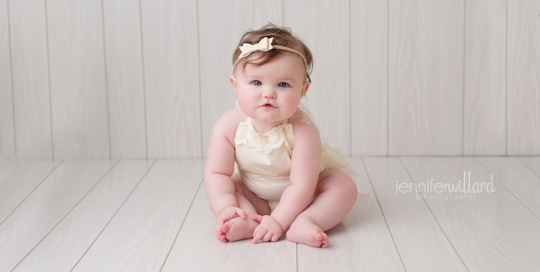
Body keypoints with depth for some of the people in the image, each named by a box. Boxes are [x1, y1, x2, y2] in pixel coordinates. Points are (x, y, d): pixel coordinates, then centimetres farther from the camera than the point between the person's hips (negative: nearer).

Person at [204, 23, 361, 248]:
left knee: (344, 187, -22)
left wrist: (279, 220, -39)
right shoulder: (229, 126, -25)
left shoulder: (302, 132, -34)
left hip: (297, 197, -2)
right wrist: (226, 208, -34)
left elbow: (301, 185, -33)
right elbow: (217, 172, -20)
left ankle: (302, 224, -36)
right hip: (253, 196, 3)